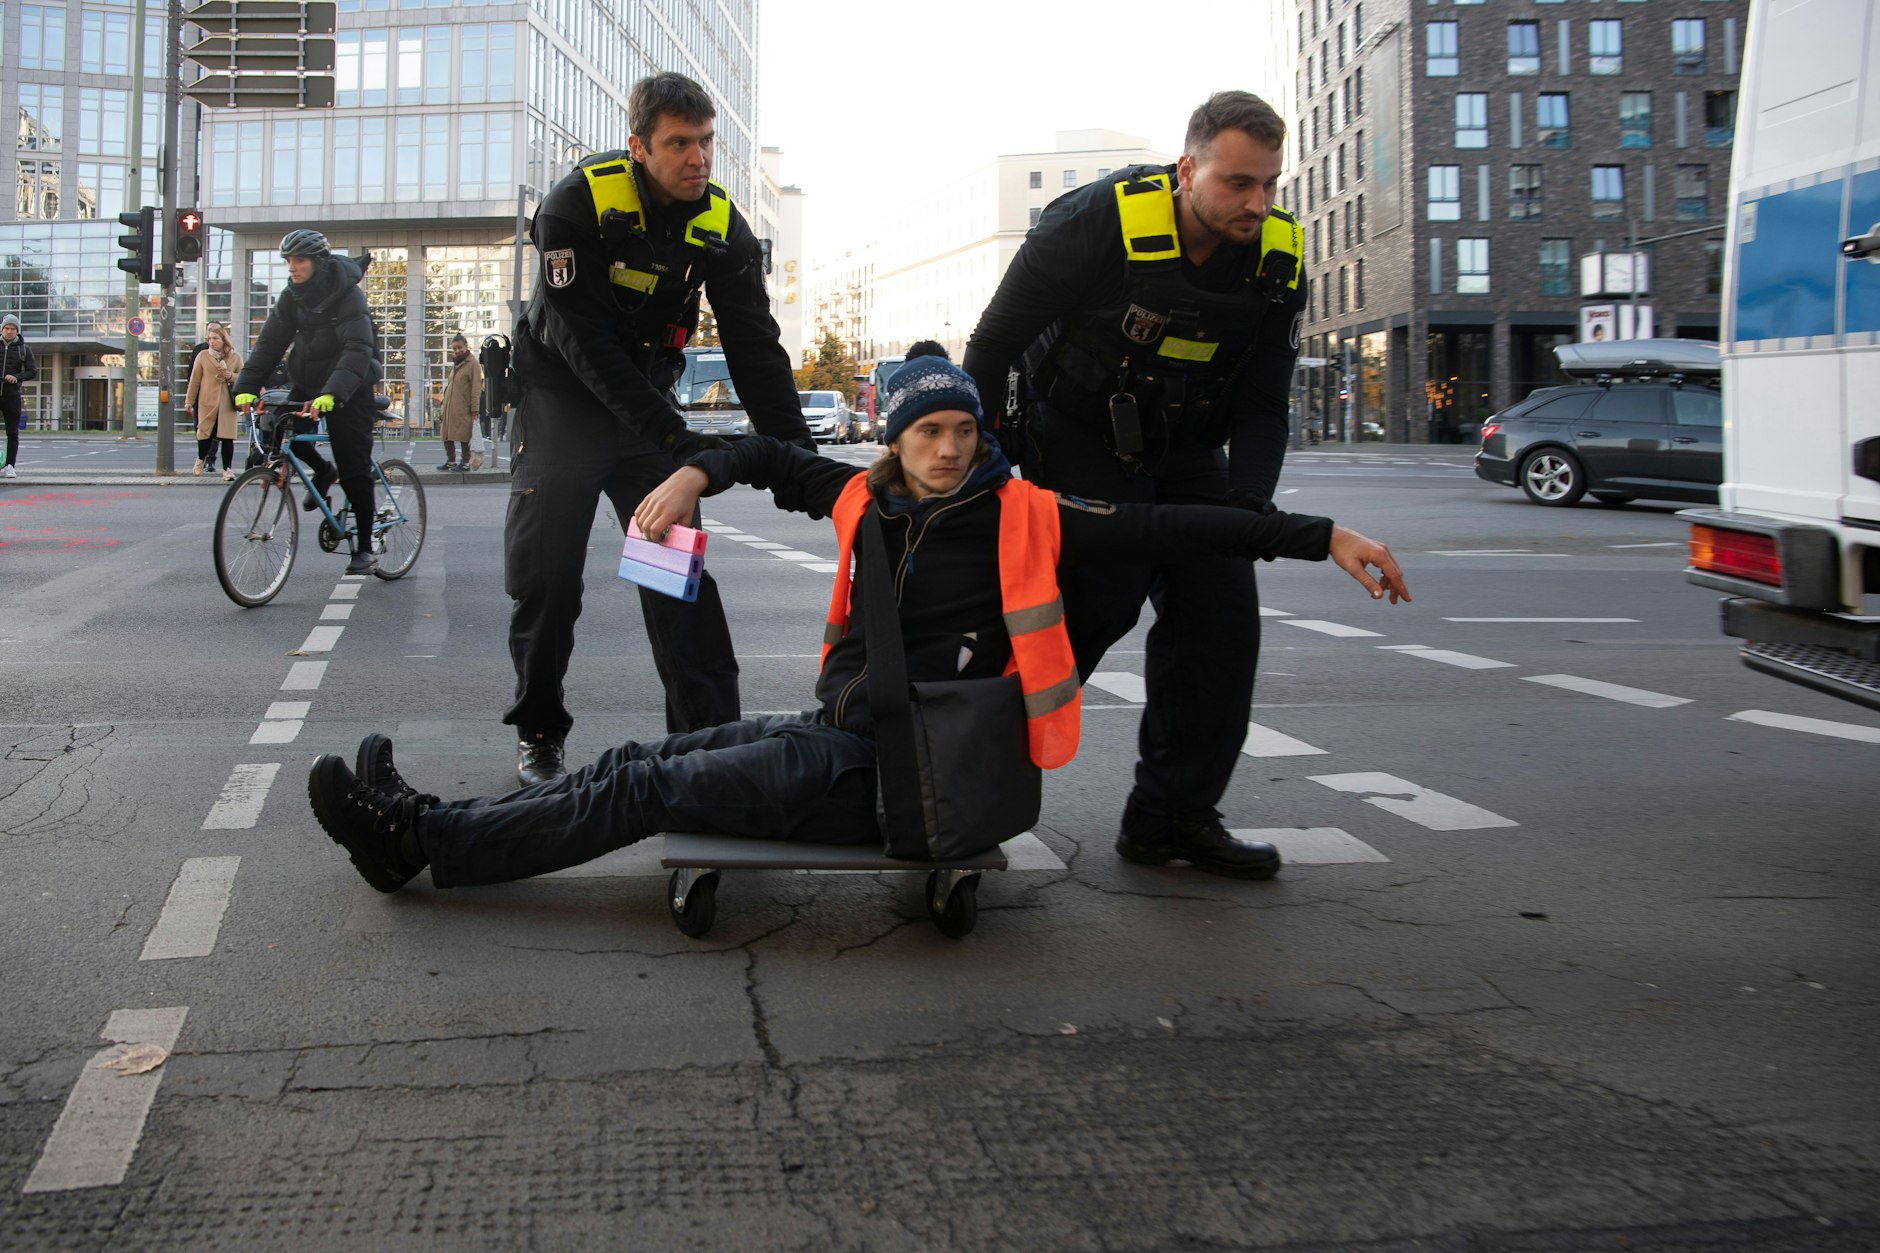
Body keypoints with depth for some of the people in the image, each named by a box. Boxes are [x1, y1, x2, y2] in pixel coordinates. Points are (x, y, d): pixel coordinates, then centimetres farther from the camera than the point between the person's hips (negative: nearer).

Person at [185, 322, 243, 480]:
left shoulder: (235, 357, 6)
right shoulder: (202, 355, 5)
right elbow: (194, 379, 6)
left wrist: (231, 376, -8)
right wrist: (189, 401, 5)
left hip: (228, 403, 0)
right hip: (206, 400, 0)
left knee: (227, 437, -3)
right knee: (205, 432, 0)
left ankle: (227, 469, 3)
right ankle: (201, 458, 27)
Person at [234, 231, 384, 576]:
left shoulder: (347, 295, -20)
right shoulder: (292, 297, -1)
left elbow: (358, 350, -31)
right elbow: (270, 343, -6)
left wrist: (332, 393, -44)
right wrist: (246, 387, -19)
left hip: (349, 392, -6)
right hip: (307, 385, 6)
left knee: (354, 471, -6)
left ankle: (365, 548, 4)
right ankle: (322, 471, 14)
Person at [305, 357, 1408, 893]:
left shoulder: (1025, 518, -9)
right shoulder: (866, 500, 7)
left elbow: (1166, 528, -11)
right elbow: (774, 457, 23)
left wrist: (1323, 537, -12)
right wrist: (694, 476, 3)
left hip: (901, 774, -6)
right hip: (837, 732, 6)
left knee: (648, 792, -9)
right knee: (644, 765, 1)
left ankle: (424, 841, -4)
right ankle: (426, 824, 7)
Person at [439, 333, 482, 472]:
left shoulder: (472, 364, -7)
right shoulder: (455, 364, 19)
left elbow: (476, 388, -12)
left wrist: (474, 409, -16)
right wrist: (445, 406, 19)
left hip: (462, 409, -8)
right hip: (449, 407, 8)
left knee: (463, 436, -3)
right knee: (447, 435, 11)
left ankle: (466, 464, 5)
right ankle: (451, 461, 23)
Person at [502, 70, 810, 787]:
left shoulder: (723, 226, -8)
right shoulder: (579, 203, -20)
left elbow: (755, 346, -8)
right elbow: (585, 340, -25)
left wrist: (795, 452, -18)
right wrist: (671, 434, -32)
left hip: (649, 397, 3)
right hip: (565, 398, -3)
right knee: (546, 578, -2)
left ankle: (710, 735, -1)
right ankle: (538, 734, 14)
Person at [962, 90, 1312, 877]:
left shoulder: (1279, 256, -9)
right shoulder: (1099, 221, -24)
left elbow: (1262, 407, -2)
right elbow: (992, 345, -14)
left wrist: (1247, 510, -18)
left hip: (1185, 450, 5)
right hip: (1076, 435, -5)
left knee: (1222, 616, -3)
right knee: (1105, 593, -20)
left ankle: (1172, 814, 9)